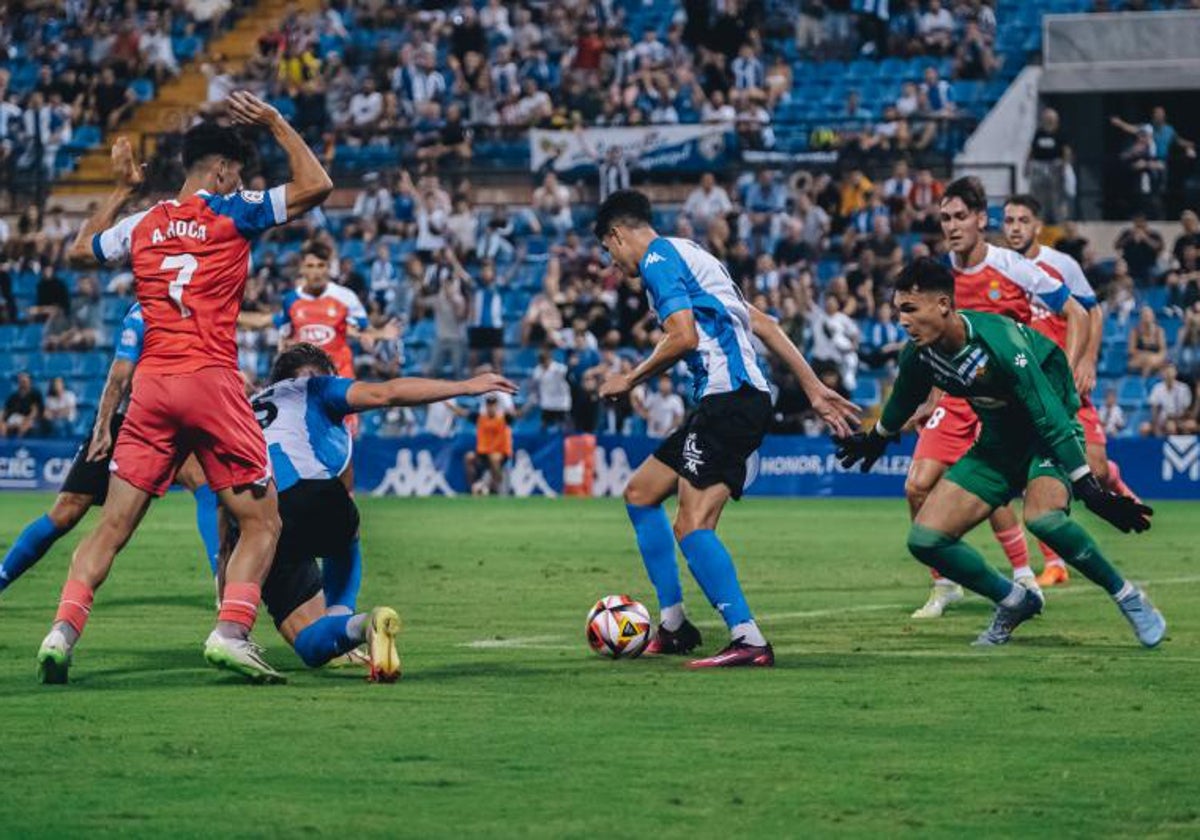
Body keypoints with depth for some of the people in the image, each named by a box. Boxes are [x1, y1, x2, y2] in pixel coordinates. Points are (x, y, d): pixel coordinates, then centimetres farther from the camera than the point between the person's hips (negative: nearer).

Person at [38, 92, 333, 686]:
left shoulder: (141, 224, 13)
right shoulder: (231, 213, 0)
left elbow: (80, 251, 32)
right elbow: (316, 186, -1)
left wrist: (121, 190, 38)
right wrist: (276, 125, 9)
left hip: (150, 386, 4)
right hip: (211, 381, -4)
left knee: (112, 527, 7)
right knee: (261, 522, 3)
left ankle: (63, 630, -10)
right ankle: (231, 633, -16)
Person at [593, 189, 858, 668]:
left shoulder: (657, 258, -5)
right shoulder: (686, 255, 24)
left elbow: (683, 337, -18)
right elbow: (760, 323, 22)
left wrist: (629, 380, -3)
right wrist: (814, 389, 21)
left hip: (729, 398, -10)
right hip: (730, 400, 10)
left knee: (692, 526, -18)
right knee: (640, 494, 18)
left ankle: (748, 641, -25)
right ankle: (673, 626, 21)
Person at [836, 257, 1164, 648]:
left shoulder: (1000, 342, -31)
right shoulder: (919, 354, -10)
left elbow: (1050, 417, -32)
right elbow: (904, 399, 15)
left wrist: (1090, 489, -36)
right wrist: (876, 439, 32)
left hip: (1050, 436, -7)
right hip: (998, 444, 7)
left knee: (1042, 515, -37)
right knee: (925, 539, -5)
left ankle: (1127, 597, -15)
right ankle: (1015, 601, 17)